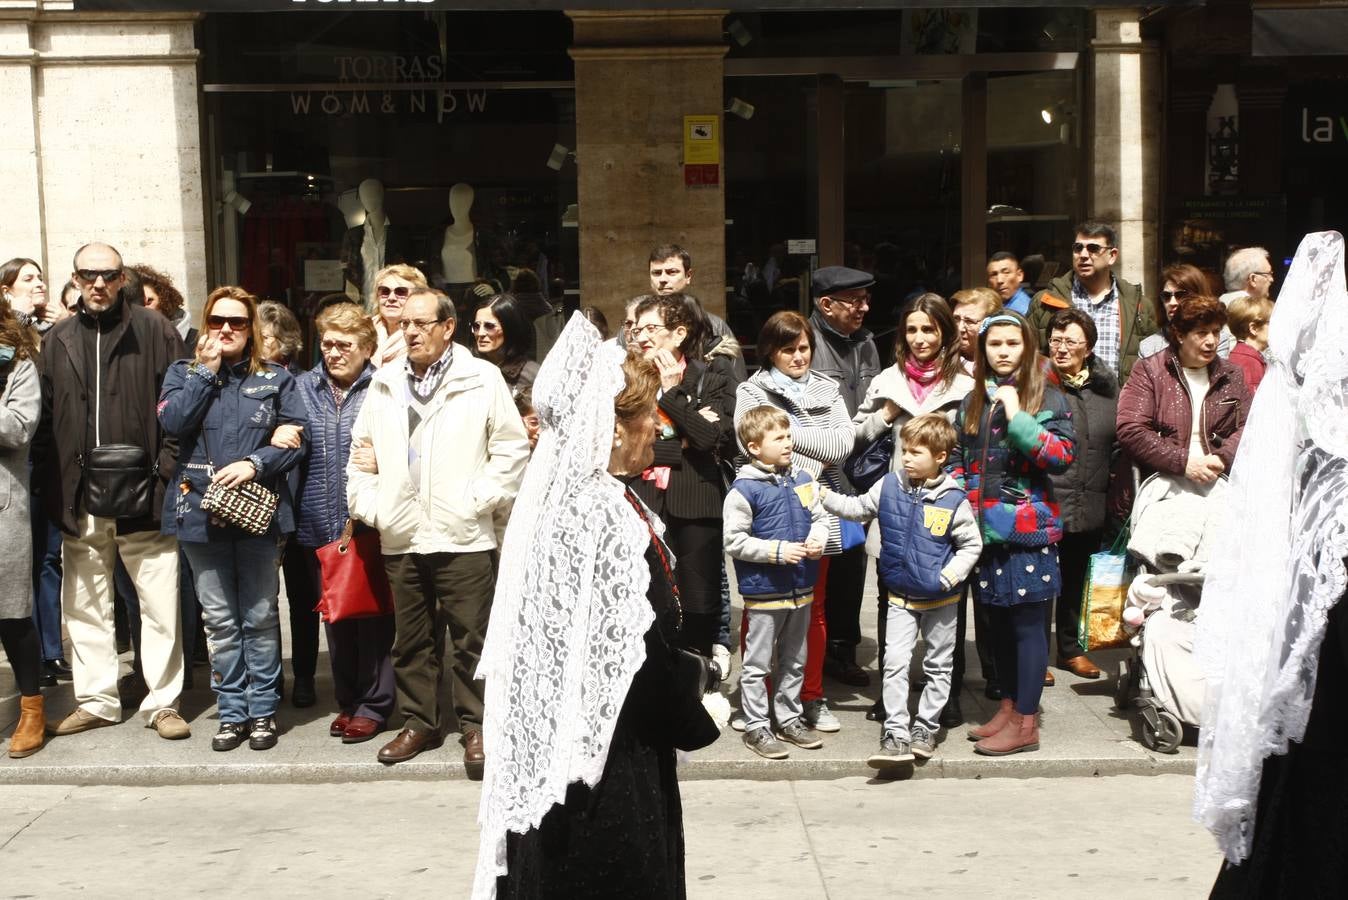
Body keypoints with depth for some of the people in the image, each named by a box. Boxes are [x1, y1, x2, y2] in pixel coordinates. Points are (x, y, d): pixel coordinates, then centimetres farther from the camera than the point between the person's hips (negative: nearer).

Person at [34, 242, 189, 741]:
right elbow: (45, 420, 11)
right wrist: (51, 486, 3)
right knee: (84, 607, 11)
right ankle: (96, 700, 24)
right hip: (80, 501, 4)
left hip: (143, 496, -4)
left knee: (160, 605, 1)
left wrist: (167, 472, -9)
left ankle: (162, 701, 13)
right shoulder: (57, 341, 11)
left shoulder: (154, 331, 0)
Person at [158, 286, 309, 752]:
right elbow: (172, 423, -9)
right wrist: (207, 371, -8)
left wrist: (255, 464, -16)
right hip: (200, 513, 1)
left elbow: (298, 437, -2)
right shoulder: (184, 372, 9)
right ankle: (232, 713, 16)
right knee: (219, 621, 6)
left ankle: (262, 710, 15)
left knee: (260, 617, 5)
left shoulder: (276, 377, 6)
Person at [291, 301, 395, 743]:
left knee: (373, 617, 2)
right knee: (334, 618, 13)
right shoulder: (303, 388, 10)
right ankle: (347, 701, 25)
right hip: (320, 525, 5)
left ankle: (373, 704, 14)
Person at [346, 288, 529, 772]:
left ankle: (475, 726, 12)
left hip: (462, 535, -4)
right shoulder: (384, 383, 12)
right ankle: (418, 722, 25)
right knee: (411, 638, 12)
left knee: (471, 638, 0)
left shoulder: (481, 379, -1)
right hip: (400, 537, 4)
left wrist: (478, 499, -8)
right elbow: (361, 449, 18)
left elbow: (513, 447, -2)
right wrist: (367, 503, 6)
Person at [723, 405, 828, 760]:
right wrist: (778, 551, -21)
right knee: (758, 664, 3)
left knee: (794, 661, 18)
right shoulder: (744, 489, -15)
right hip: (764, 591, -7)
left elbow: (820, 517, 15)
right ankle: (756, 728, 14)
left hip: (801, 588, 7)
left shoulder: (802, 480, 4)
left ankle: (789, 719, 32)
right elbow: (734, 541, -16)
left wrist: (817, 539, -7)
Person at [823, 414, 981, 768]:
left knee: (939, 666, 11)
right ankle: (896, 735, -4)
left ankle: (926, 728, 25)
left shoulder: (953, 499, -15)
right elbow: (858, 508, 9)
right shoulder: (888, 486, -5)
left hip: (941, 599, -2)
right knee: (895, 662, -6)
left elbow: (972, 545, -8)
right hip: (900, 596, 2)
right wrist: (824, 496, -2)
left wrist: (950, 575, -19)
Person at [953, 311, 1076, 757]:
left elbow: (1061, 456, -14)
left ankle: (1026, 724, 3)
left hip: (1027, 528, -5)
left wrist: (1016, 416, -17)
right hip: (984, 529, 6)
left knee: (1026, 623, -3)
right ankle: (1008, 708, 25)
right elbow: (957, 460, 19)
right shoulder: (972, 402, 14)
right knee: (999, 623, 13)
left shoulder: (1046, 398, -3)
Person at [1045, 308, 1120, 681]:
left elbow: (1117, 442, 17)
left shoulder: (1106, 386, 6)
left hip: (1089, 508, 5)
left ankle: (1070, 648, 36)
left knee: (1076, 580, 20)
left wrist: (1115, 490, 15)